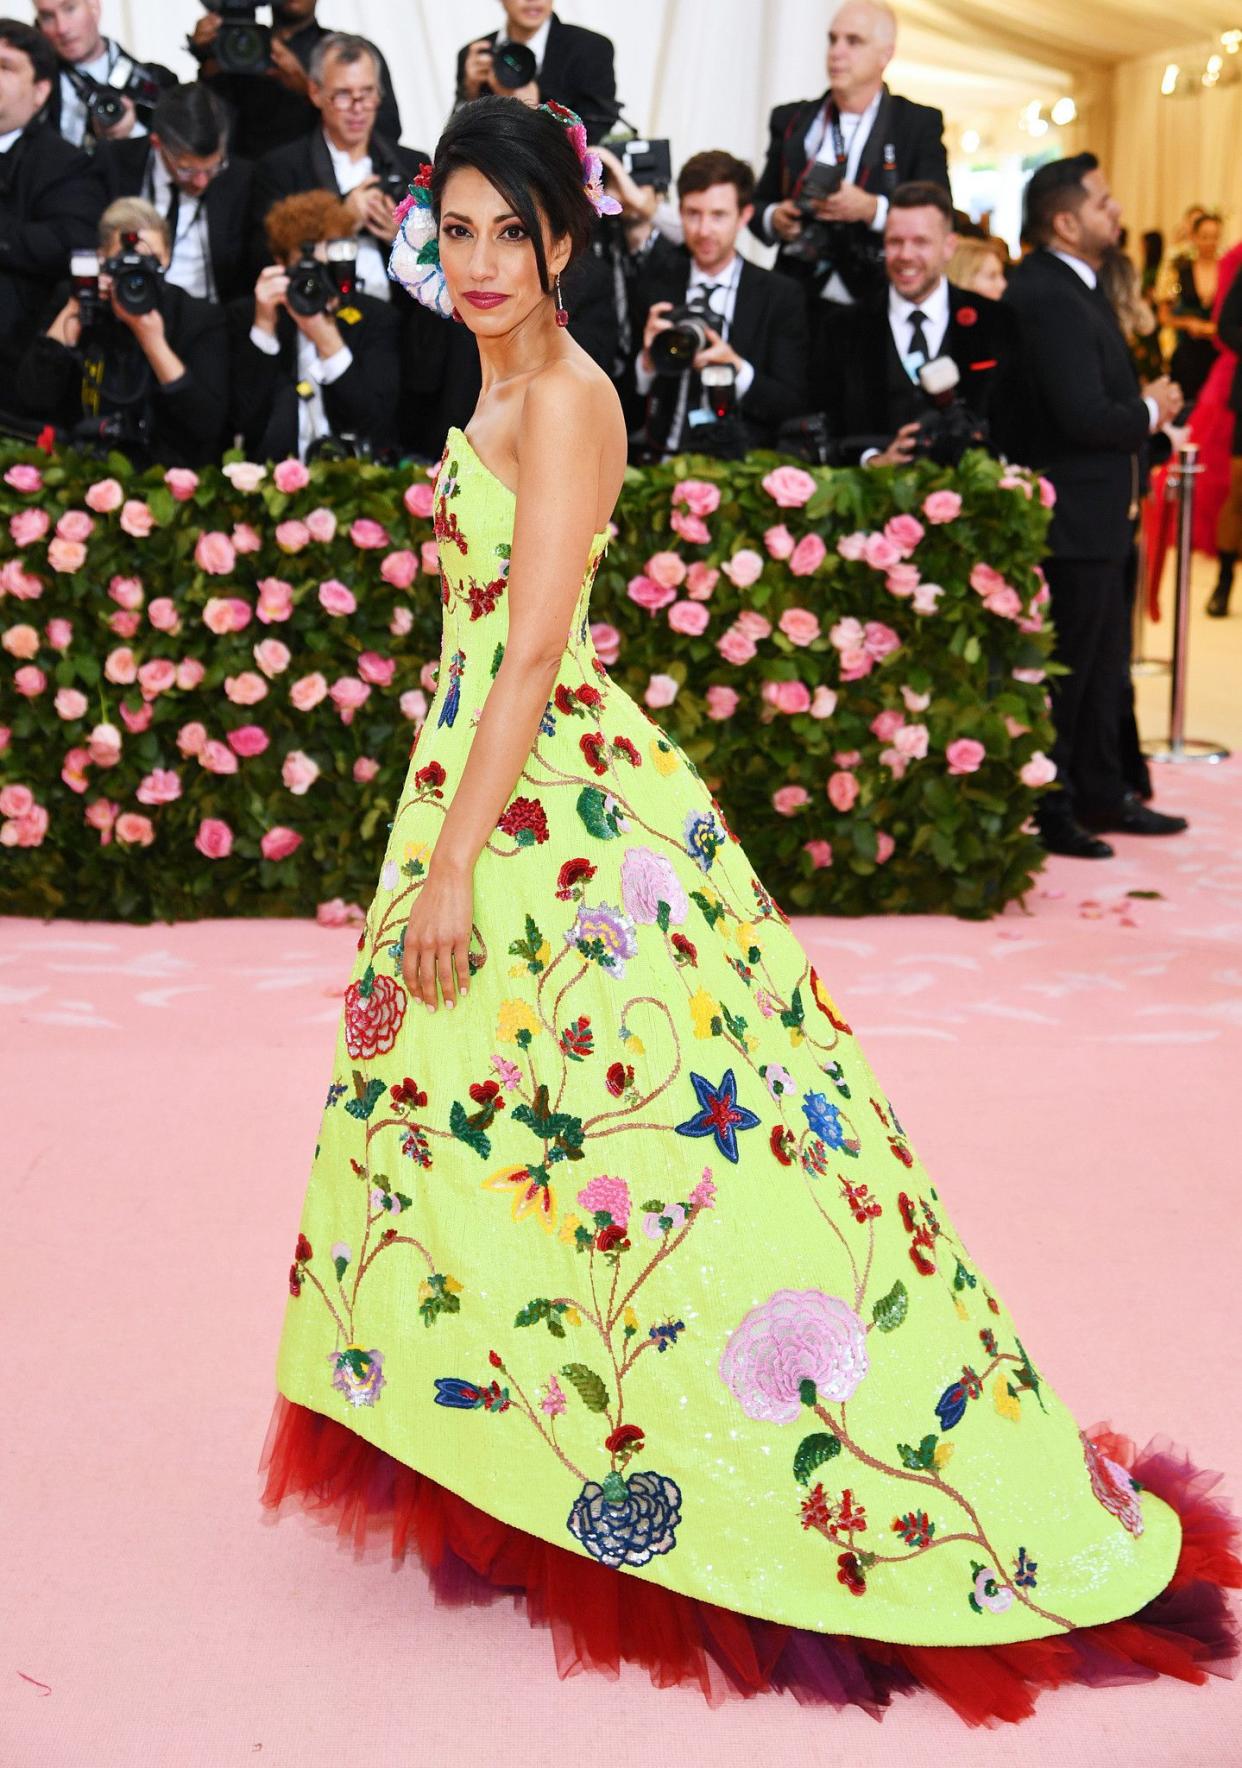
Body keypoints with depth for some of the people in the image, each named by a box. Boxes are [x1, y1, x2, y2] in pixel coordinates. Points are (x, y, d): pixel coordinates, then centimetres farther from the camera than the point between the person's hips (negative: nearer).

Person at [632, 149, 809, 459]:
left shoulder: (779, 295, 7)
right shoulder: (655, 280, 11)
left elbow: (794, 406, 2)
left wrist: (736, 369, -13)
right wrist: (647, 361, -12)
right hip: (659, 462, 1)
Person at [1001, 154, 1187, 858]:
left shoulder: (1071, 285, 10)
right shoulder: (1050, 299, -23)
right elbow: (1085, 416, -28)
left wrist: (1142, 405, -1)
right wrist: (1150, 412, -12)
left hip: (1095, 515, 11)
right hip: (1071, 517, -11)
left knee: (1103, 661, 19)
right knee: (1064, 669, 1)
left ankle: (1102, 794, 31)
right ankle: (1044, 811, 12)